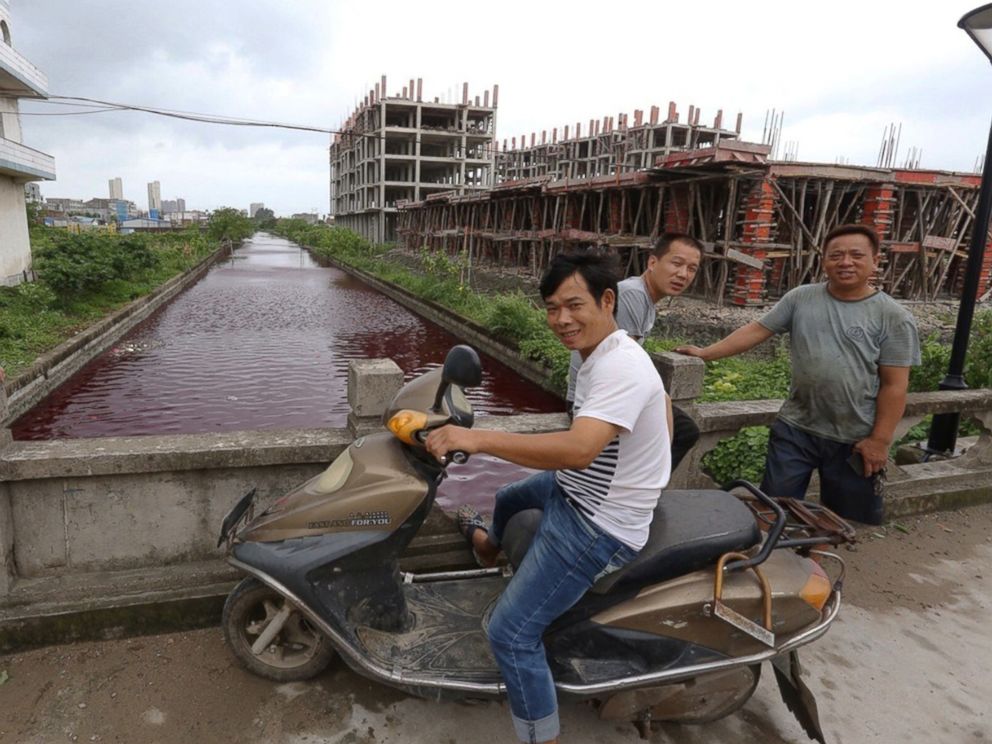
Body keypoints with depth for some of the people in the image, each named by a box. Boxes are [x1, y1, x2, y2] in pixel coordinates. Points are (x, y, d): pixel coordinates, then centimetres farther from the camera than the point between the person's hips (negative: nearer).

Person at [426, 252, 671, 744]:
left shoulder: (620, 368, -30)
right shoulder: (608, 352, 2)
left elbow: (580, 449, -45)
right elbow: (663, 406, 17)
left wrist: (478, 438, -45)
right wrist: (642, 474, 23)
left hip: (598, 528, -11)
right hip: (579, 491, 11)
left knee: (510, 633, -11)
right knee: (508, 497, 36)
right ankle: (492, 547, 71)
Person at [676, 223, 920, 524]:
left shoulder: (894, 317, -7)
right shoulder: (800, 298, 1)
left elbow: (894, 385, -8)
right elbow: (757, 330, 2)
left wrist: (879, 439, -10)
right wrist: (706, 353, -6)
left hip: (855, 440, -2)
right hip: (795, 428, 2)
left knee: (850, 522, 13)